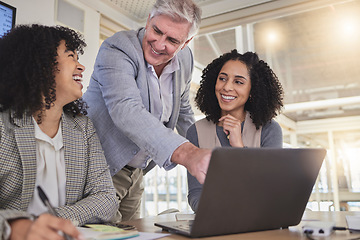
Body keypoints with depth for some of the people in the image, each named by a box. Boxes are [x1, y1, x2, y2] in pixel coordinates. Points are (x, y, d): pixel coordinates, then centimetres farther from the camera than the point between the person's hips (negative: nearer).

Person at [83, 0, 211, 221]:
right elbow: (126, 110, -40)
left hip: (135, 172, 6)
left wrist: (201, 152, 10)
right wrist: (186, 154, -53)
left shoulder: (185, 59, -1)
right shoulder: (117, 49, -22)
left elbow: (183, 111, 15)